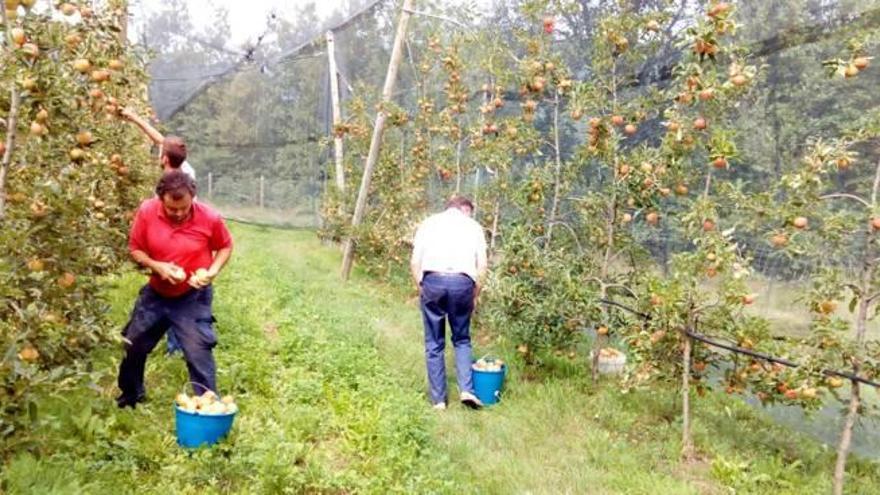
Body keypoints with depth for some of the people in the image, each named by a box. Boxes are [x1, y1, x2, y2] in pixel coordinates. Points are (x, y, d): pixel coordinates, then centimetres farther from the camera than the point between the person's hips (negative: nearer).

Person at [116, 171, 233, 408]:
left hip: (192, 298, -4)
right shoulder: (147, 211, -15)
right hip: (155, 294, 4)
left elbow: (225, 246, -2)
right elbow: (135, 249, -3)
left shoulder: (209, 218, -20)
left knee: (198, 353, -12)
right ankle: (131, 395, 45)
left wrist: (212, 271, -19)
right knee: (132, 346, 19)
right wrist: (157, 266, -22)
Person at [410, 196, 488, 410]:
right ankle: (466, 390, 2)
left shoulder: (429, 222, 18)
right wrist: (474, 296, 17)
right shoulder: (473, 226, 18)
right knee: (462, 340, 17)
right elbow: (482, 266, 8)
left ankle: (438, 398, 14)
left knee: (434, 344, 10)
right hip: (462, 282, 0)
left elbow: (415, 262, 7)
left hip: (433, 280, 0)